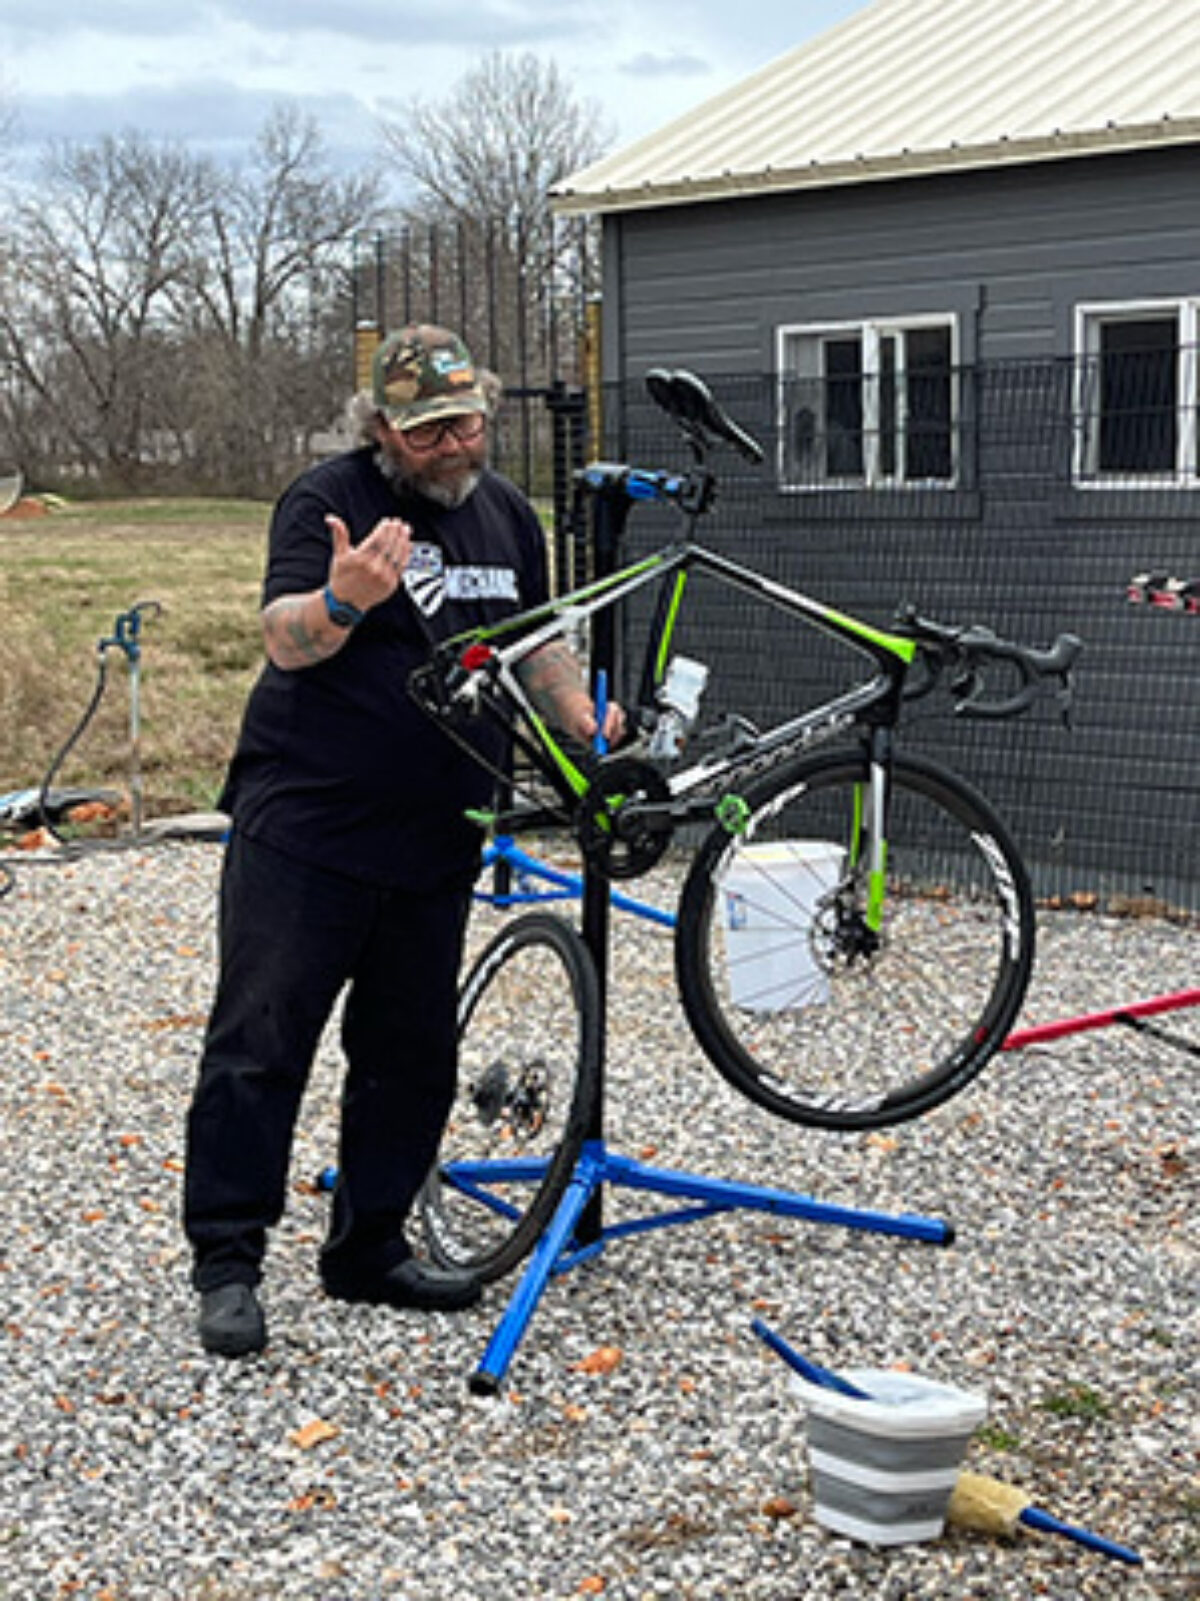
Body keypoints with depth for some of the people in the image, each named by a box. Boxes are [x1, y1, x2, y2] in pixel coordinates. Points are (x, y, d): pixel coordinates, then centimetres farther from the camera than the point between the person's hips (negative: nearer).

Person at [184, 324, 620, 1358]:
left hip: (435, 844, 7)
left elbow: (537, 645, 23)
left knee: (411, 1057, 11)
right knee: (261, 1043, -4)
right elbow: (287, 640, -22)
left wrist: (589, 724, 5)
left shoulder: (507, 514, 12)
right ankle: (227, 1264, 4)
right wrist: (345, 599, -44)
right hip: (304, 832, -6)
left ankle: (369, 1248, 24)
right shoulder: (329, 499, -9)